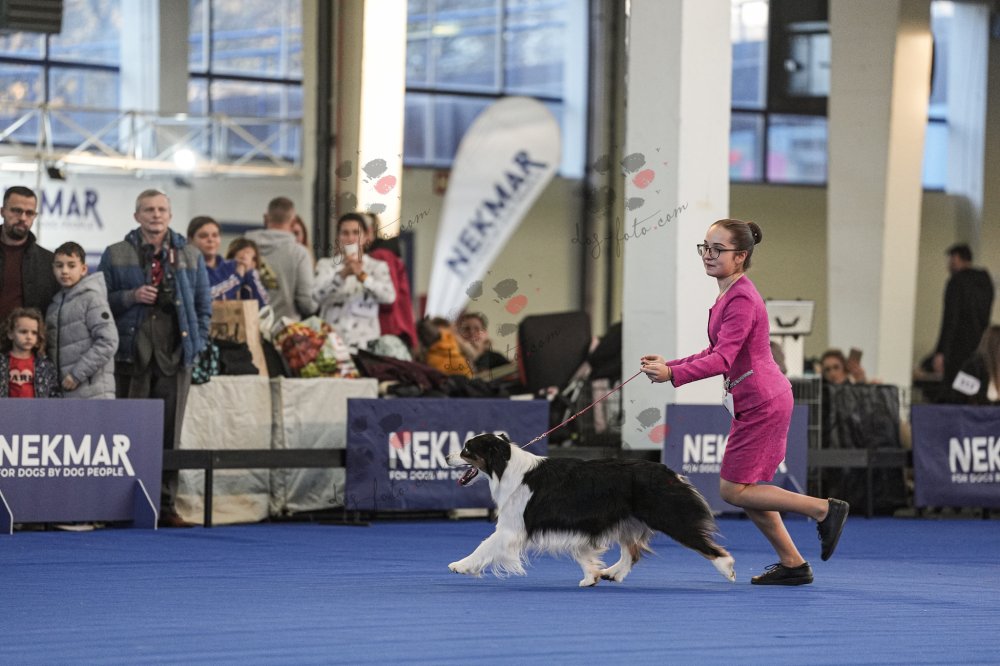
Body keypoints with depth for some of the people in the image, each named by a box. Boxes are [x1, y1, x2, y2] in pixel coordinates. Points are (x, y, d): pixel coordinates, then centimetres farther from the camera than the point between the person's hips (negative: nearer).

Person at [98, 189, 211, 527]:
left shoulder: (191, 256, 12)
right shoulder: (116, 255, 7)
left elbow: (204, 304, 15)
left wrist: (197, 341, 5)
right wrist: (131, 296, -10)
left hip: (173, 356, 1)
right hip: (132, 355, -1)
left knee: (169, 434, 2)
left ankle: (166, 504, 6)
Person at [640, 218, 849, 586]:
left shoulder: (741, 300, -19)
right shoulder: (729, 296, 13)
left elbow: (723, 360, -26)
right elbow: (717, 353, 18)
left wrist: (673, 374, -29)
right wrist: (670, 364, 9)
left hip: (760, 404, -10)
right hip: (755, 402, 10)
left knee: (733, 490, -4)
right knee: (744, 488, 14)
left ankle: (824, 509, 2)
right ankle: (793, 564, 20)